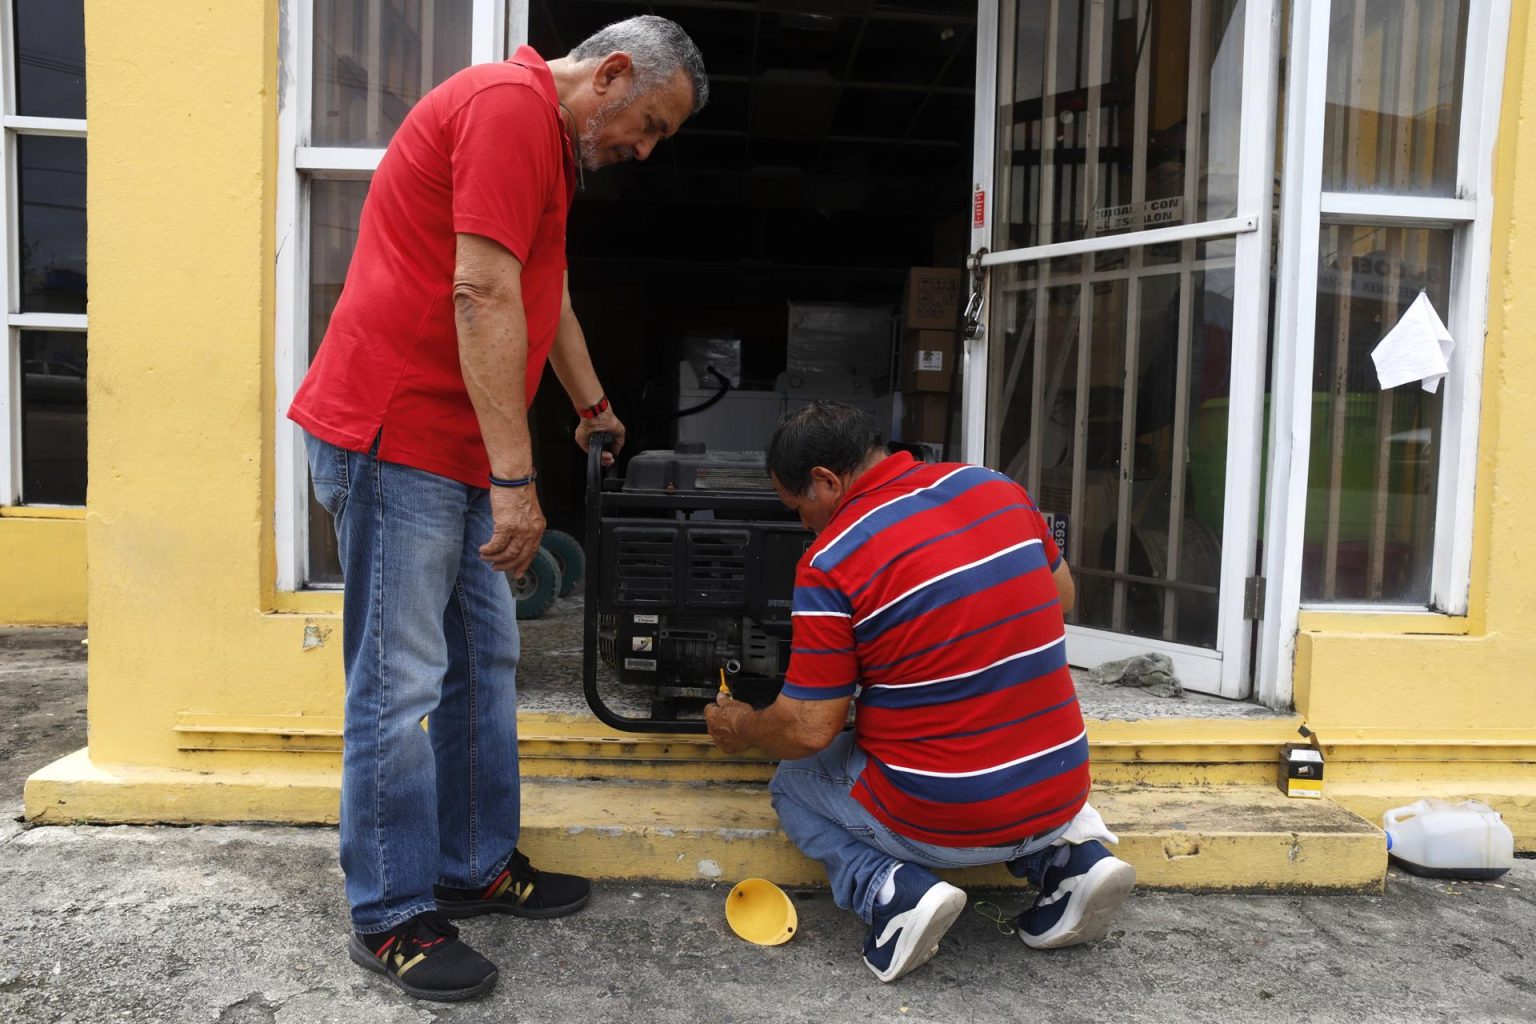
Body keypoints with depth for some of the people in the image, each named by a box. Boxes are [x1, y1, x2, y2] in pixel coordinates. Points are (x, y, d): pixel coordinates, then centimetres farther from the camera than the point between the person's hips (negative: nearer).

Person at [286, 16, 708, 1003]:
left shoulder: (548, 141, 20)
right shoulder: (510, 105, -13)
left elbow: (546, 296, 31)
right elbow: (482, 296, -22)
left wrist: (595, 409, 40)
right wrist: (517, 479, -23)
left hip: (456, 451, 11)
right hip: (395, 438, -11)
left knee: (484, 663, 14)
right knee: (401, 683, -3)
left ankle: (478, 867, 26)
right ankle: (392, 917, 11)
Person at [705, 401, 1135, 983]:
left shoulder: (831, 560, -17)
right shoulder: (998, 487, 0)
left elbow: (809, 730, -13)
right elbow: (1061, 597, 15)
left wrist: (742, 729, 8)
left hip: (942, 824, -5)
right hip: (1061, 797, 5)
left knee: (792, 785, 21)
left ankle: (891, 889, -2)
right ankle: (1067, 856, 14)